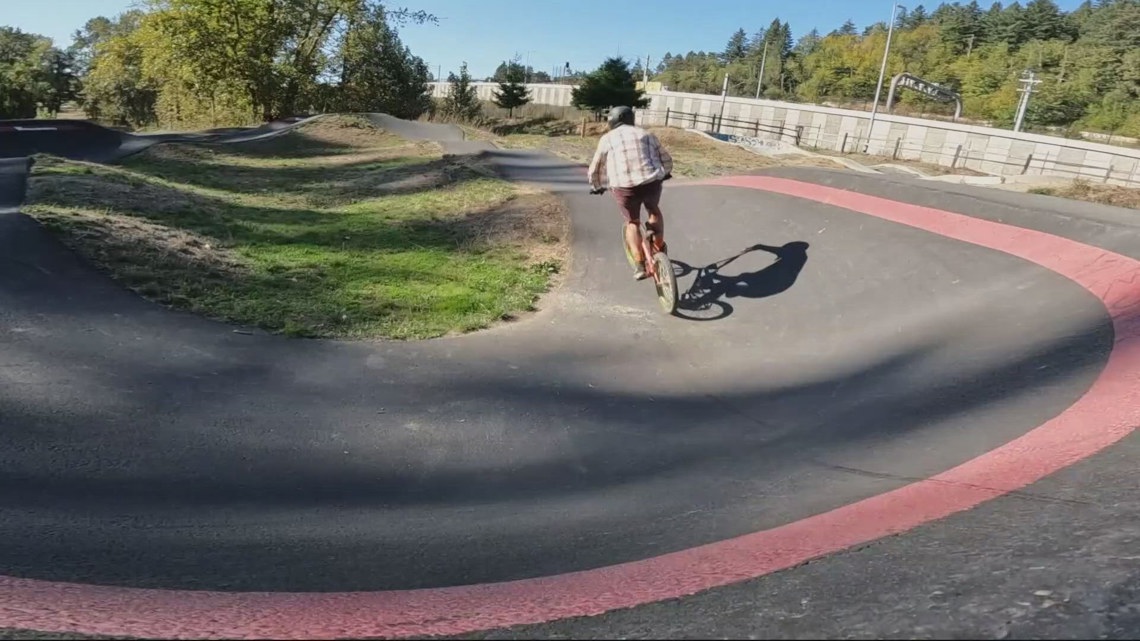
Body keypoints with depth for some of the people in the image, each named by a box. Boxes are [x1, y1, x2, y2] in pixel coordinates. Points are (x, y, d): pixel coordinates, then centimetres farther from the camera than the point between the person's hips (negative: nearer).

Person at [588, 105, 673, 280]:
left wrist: (596, 187, 35)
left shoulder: (607, 139, 12)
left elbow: (595, 169, 17)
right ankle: (660, 248, 34)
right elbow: (667, 160, 23)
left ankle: (641, 265, 12)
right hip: (652, 182, 2)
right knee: (654, 210, 31)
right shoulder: (646, 134, 18)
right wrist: (665, 174, 44)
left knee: (632, 223, 17)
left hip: (624, 187, -2)